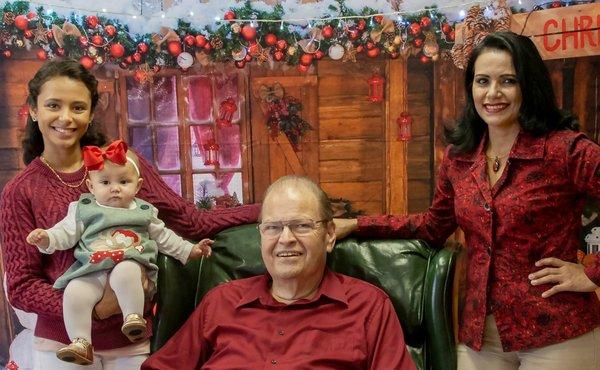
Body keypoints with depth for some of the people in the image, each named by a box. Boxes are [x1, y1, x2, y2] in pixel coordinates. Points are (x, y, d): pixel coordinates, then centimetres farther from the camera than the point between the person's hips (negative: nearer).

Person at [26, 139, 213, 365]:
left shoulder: (144, 211, 18)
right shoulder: (84, 209, 15)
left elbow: (164, 237, 25)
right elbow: (66, 232, 11)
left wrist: (190, 250, 21)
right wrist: (46, 238, -9)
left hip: (130, 264, -1)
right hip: (92, 270, 2)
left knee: (125, 272, -37)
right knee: (74, 293, -25)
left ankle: (134, 316, -26)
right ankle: (81, 343, -17)